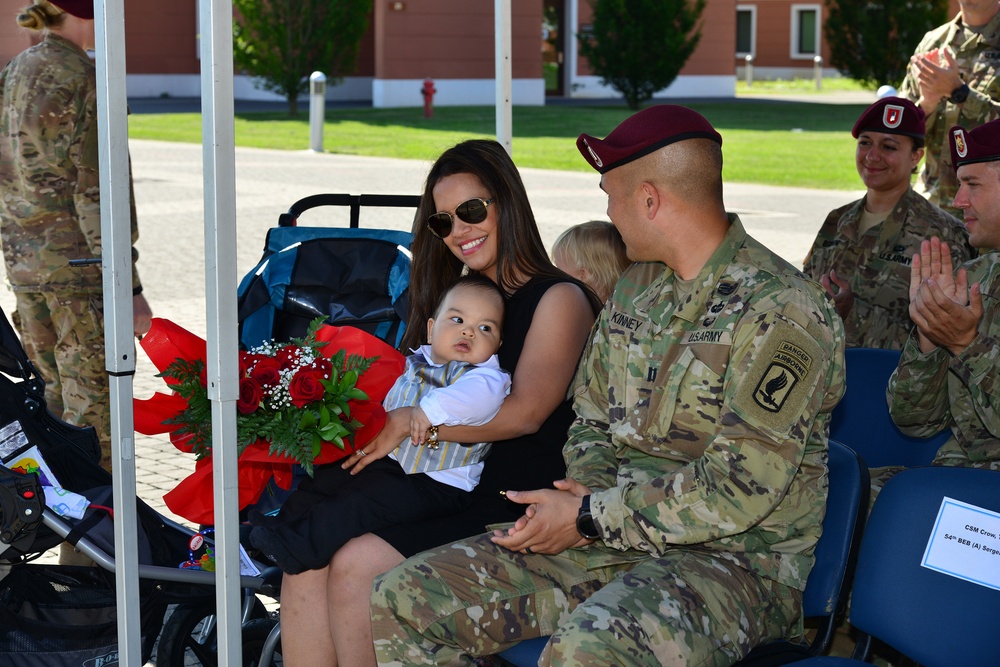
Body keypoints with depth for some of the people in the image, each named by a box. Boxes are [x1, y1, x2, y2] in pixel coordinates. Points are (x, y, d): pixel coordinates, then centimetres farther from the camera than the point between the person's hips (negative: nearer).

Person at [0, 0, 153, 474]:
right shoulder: (89, 83, -16)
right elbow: (99, 194, -20)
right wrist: (130, 289, -19)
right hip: (82, 258, -8)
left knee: (55, 393, 17)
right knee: (93, 406, -2)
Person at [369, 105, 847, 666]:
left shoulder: (781, 311, -14)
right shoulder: (637, 288, 13)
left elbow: (737, 491, -20)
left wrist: (588, 518, -15)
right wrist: (587, 489, -2)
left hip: (736, 560, -8)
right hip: (611, 536, 8)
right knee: (405, 599, -5)